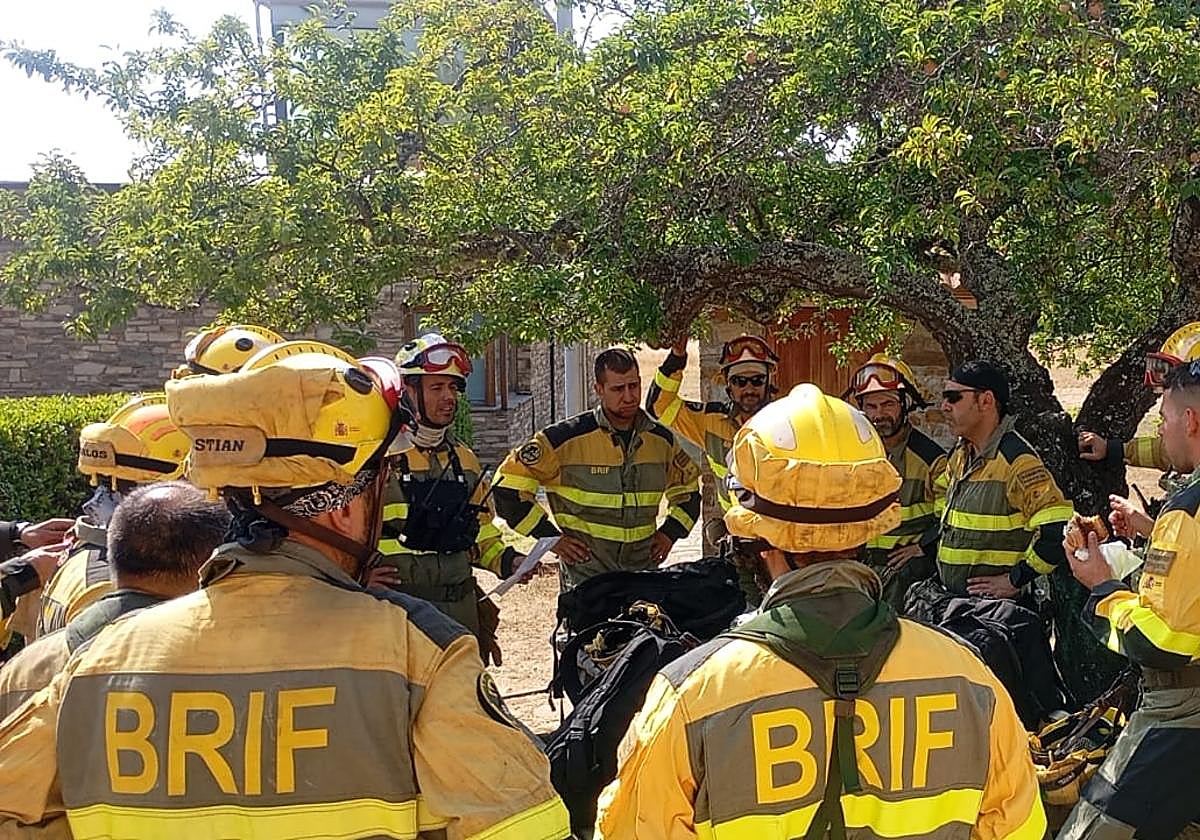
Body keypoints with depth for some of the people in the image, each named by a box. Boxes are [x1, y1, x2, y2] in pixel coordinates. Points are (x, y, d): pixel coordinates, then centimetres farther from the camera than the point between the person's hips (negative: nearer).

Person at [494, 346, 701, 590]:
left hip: (645, 568, 4)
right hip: (585, 572, -4)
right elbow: (508, 486, -6)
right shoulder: (565, 438, -10)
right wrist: (551, 537, -6)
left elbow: (687, 489, 25)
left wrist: (670, 532, 10)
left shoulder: (662, 439, 6)